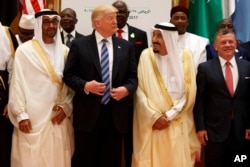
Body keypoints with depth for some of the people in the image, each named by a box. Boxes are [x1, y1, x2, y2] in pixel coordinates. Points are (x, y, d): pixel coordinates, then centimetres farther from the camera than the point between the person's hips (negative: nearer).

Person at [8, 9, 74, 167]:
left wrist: (66, 107, -2)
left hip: (59, 116, 3)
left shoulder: (65, 51, 8)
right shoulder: (24, 50, -4)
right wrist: (21, 115, -8)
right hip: (32, 116, -3)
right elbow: (17, 84, -4)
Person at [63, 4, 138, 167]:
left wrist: (127, 89, -12)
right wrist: (85, 85, -17)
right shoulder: (79, 45, 0)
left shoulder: (126, 46, 8)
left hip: (115, 113, 3)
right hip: (88, 113, -2)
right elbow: (69, 75, 0)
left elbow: (133, 76, 8)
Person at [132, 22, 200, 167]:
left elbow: (189, 93, -2)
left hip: (178, 124, 1)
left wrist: (168, 116, -8)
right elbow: (140, 90, -4)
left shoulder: (185, 56, 0)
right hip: (150, 123, 0)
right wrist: (155, 116, -10)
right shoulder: (146, 56, -2)